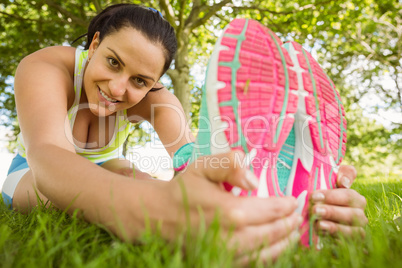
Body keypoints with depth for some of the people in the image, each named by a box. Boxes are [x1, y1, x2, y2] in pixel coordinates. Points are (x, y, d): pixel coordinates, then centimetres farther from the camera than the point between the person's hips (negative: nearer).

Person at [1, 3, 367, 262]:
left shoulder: (155, 99, -22)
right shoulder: (44, 67, -31)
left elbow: (192, 155, -37)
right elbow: (47, 158, -50)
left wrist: (285, 198, -56)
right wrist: (137, 212, -73)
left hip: (102, 173, 2)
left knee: (123, 173, -34)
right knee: (63, 186, -37)